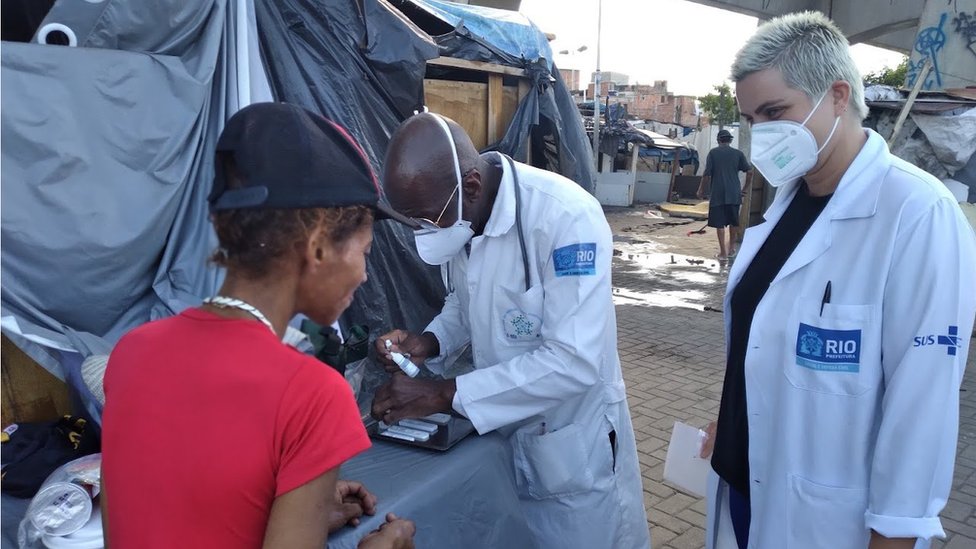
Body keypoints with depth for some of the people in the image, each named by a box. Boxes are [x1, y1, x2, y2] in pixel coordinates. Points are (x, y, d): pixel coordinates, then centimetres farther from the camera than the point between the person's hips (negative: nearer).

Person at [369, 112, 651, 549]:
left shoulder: (567, 217, -28)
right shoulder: (458, 216, -6)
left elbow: (574, 362, -31)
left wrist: (445, 395, -29)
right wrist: (430, 342, -9)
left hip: (572, 446, -6)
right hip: (498, 433, 6)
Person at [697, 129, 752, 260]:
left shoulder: (713, 153, -2)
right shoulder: (738, 153, 4)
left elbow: (707, 175, -6)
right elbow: (750, 171, -1)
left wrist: (701, 190, 6)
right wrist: (745, 188, 12)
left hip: (717, 194, -2)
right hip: (734, 194, 3)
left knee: (719, 223, 2)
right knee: (733, 222, 19)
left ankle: (723, 253, 2)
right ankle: (732, 247, 31)